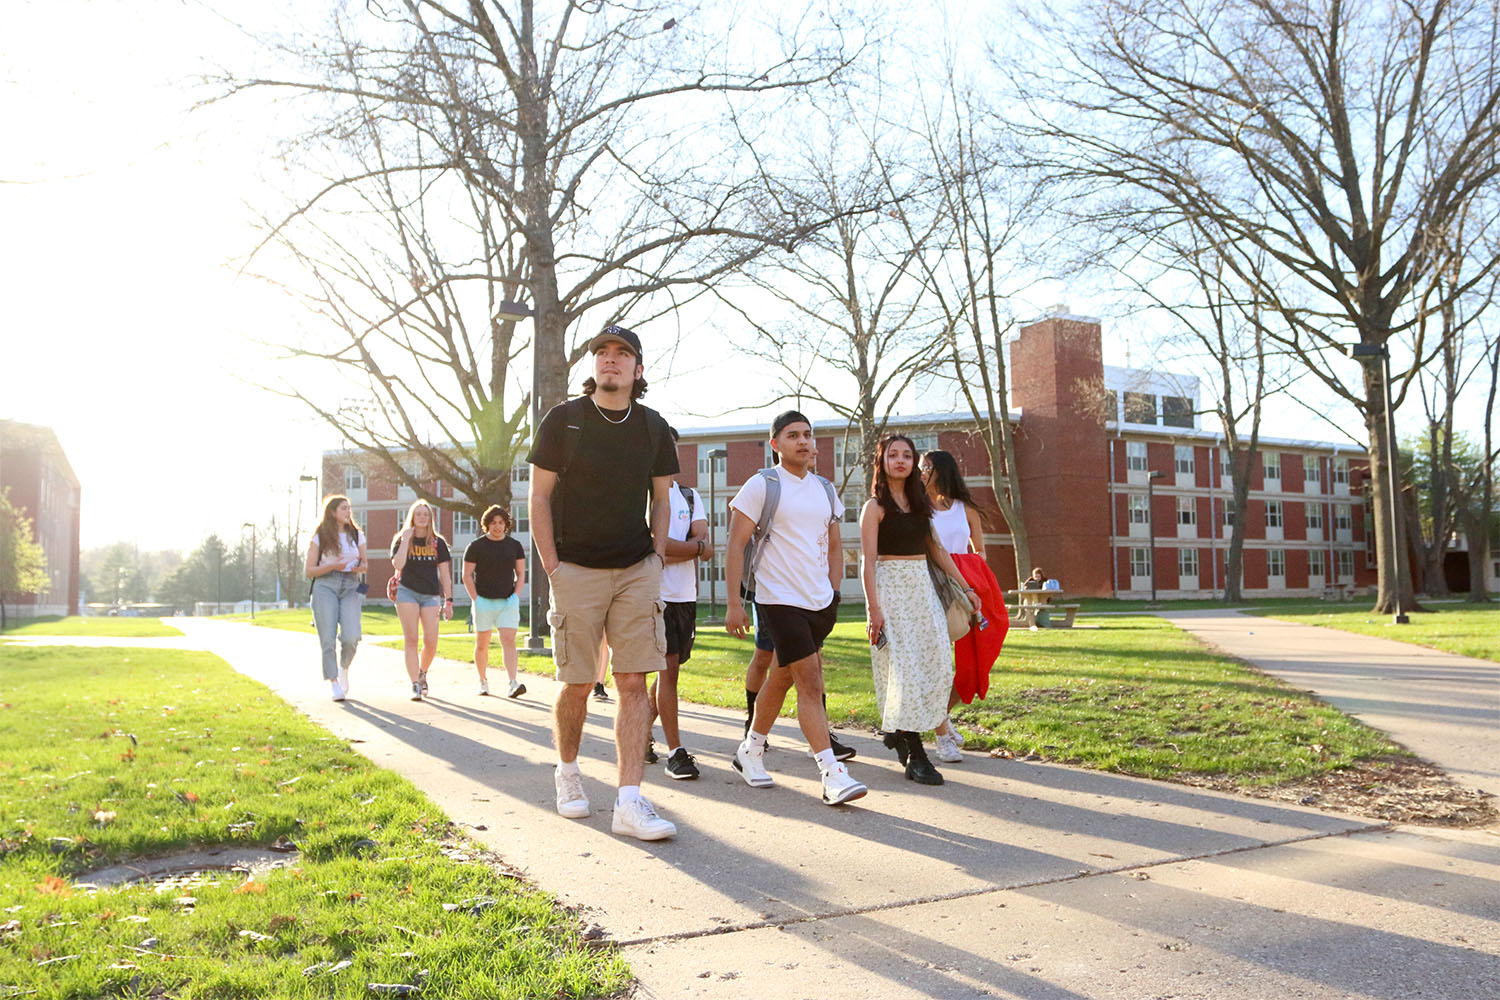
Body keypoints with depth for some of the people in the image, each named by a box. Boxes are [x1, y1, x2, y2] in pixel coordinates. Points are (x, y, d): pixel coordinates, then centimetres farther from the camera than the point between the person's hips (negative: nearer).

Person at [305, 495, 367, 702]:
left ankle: (344, 668, 16)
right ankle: (335, 684, 3)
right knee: (328, 639, -7)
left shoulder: (356, 535, 13)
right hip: (325, 586, -2)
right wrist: (332, 566, -13)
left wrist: (359, 568, -4)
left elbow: (365, 564, 20)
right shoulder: (319, 538, 5)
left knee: (351, 636, -14)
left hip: (350, 587, 2)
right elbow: (309, 571, 3)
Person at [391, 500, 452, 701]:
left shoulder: (438, 542, 10)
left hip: (431, 595, 2)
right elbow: (398, 564, -12)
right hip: (407, 592, -1)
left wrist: (448, 601, 3)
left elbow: (445, 574, 9)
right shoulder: (401, 540, 6)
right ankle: (415, 685, -3)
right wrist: (406, 539, -12)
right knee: (411, 640, -5)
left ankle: (422, 674, 25)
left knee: (431, 643, -3)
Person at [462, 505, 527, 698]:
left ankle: (512, 684, -20)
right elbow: (467, 576, 1)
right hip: (483, 602, -1)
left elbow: (520, 573, 12)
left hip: (508, 602, 1)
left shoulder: (514, 546, 8)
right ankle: (483, 681, 24)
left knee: (509, 641, -12)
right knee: (481, 645, 7)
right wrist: (475, 600, -8)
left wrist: (515, 596, -1)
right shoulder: (476, 546, 1)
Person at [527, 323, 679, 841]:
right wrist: (552, 567, -6)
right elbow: (538, 497, 0)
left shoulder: (653, 427, 9)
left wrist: (657, 558, 6)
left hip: (637, 571, 3)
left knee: (634, 682, -4)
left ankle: (629, 802, -3)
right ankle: (567, 771, 29)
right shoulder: (563, 419, 0)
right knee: (577, 683, 3)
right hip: (576, 570, -2)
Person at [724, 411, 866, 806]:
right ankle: (832, 774, -11)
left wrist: (834, 593, 12)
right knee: (810, 684, -11)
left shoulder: (825, 489, 13)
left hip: (820, 601, 6)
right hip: (780, 599, -6)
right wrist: (734, 604, -12)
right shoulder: (762, 484, -5)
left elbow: (834, 545, 22)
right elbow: (736, 545, -7)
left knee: (782, 679, 15)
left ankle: (751, 751, 33)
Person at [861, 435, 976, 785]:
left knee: (936, 664, -1)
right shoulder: (875, 506, -4)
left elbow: (936, 549, 18)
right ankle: (915, 757, -3)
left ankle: (899, 731, 20)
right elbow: (868, 560, -9)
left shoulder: (919, 503, 14)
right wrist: (873, 608, -17)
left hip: (922, 586, 6)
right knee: (904, 667, -8)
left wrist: (965, 586, 15)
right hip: (891, 588, -6)